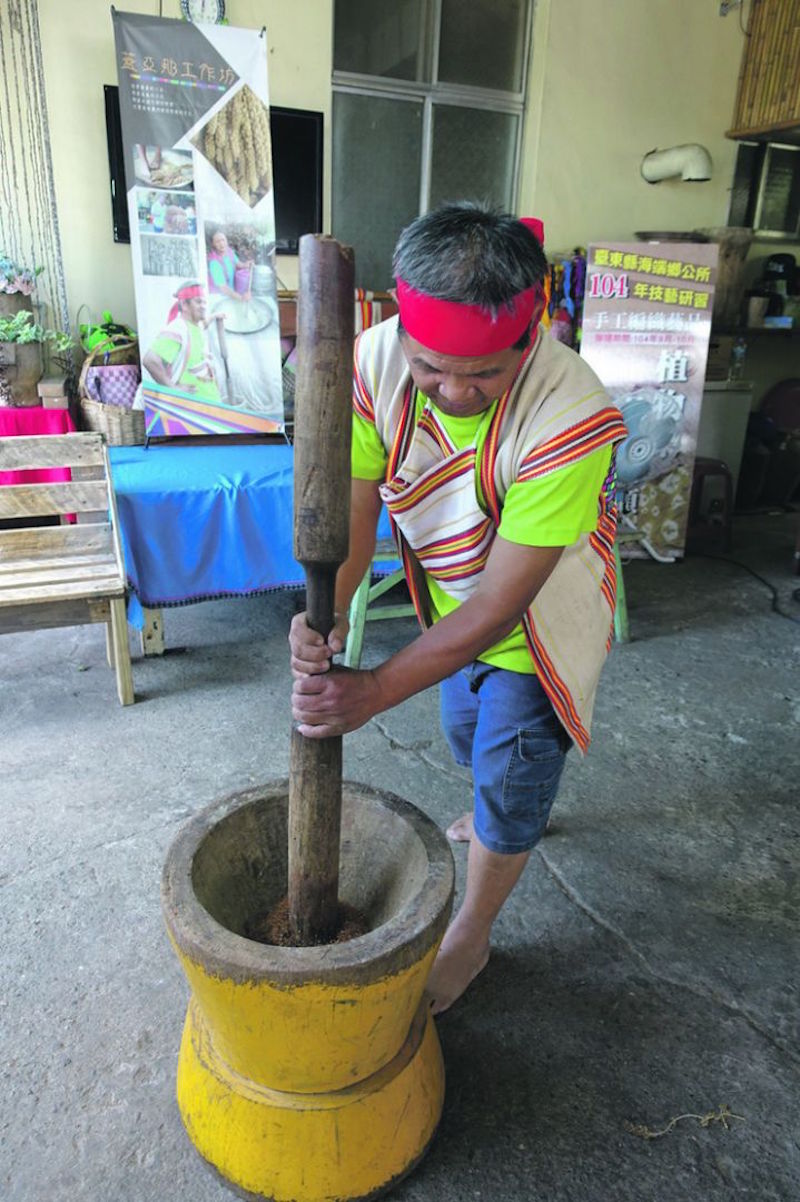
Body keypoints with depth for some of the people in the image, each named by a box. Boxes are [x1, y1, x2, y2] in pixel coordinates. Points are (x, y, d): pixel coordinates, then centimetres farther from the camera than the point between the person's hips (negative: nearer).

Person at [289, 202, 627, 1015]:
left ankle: (470, 935, 35)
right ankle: (498, 815, 63)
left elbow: (501, 605, -36)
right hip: (451, 603, 5)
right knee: (467, 734, 28)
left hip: (539, 618, -5)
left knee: (509, 780, 9)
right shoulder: (377, 360, -25)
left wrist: (374, 693, -39)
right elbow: (351, 506, -23)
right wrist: (326, 611, -42)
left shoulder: (572, 419, -38)